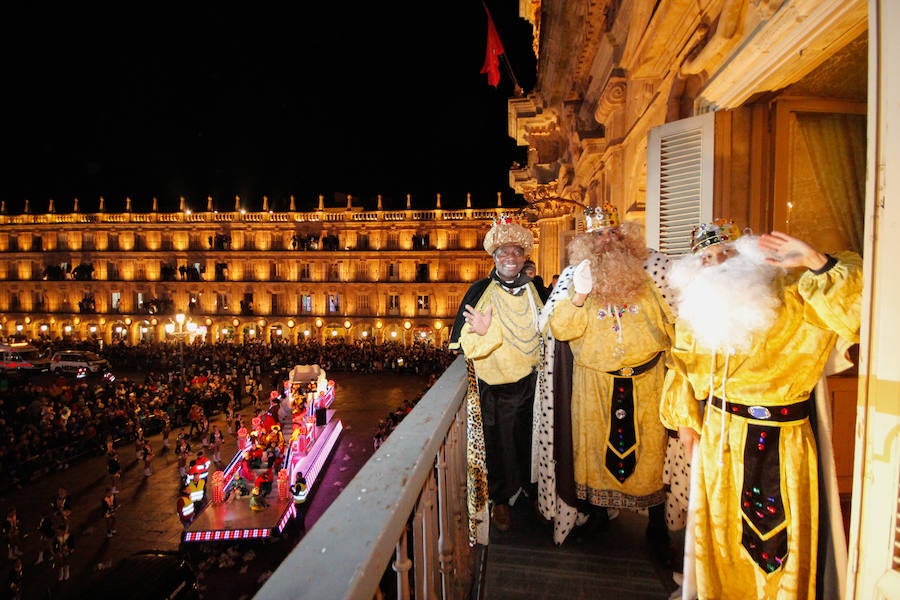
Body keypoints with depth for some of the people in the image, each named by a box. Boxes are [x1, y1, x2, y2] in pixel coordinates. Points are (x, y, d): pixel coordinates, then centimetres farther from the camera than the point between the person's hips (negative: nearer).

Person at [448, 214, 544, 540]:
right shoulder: (480, 291, -11)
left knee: (528, 438, 18)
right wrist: (483, 332, -35)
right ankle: (500, 500, 31)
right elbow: (466, 343, -17)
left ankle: (529, 487, 43)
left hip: (529, 382, 4)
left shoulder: (533, 289, 2)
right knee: (498, 442, 9)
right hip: (495, 387, -4)